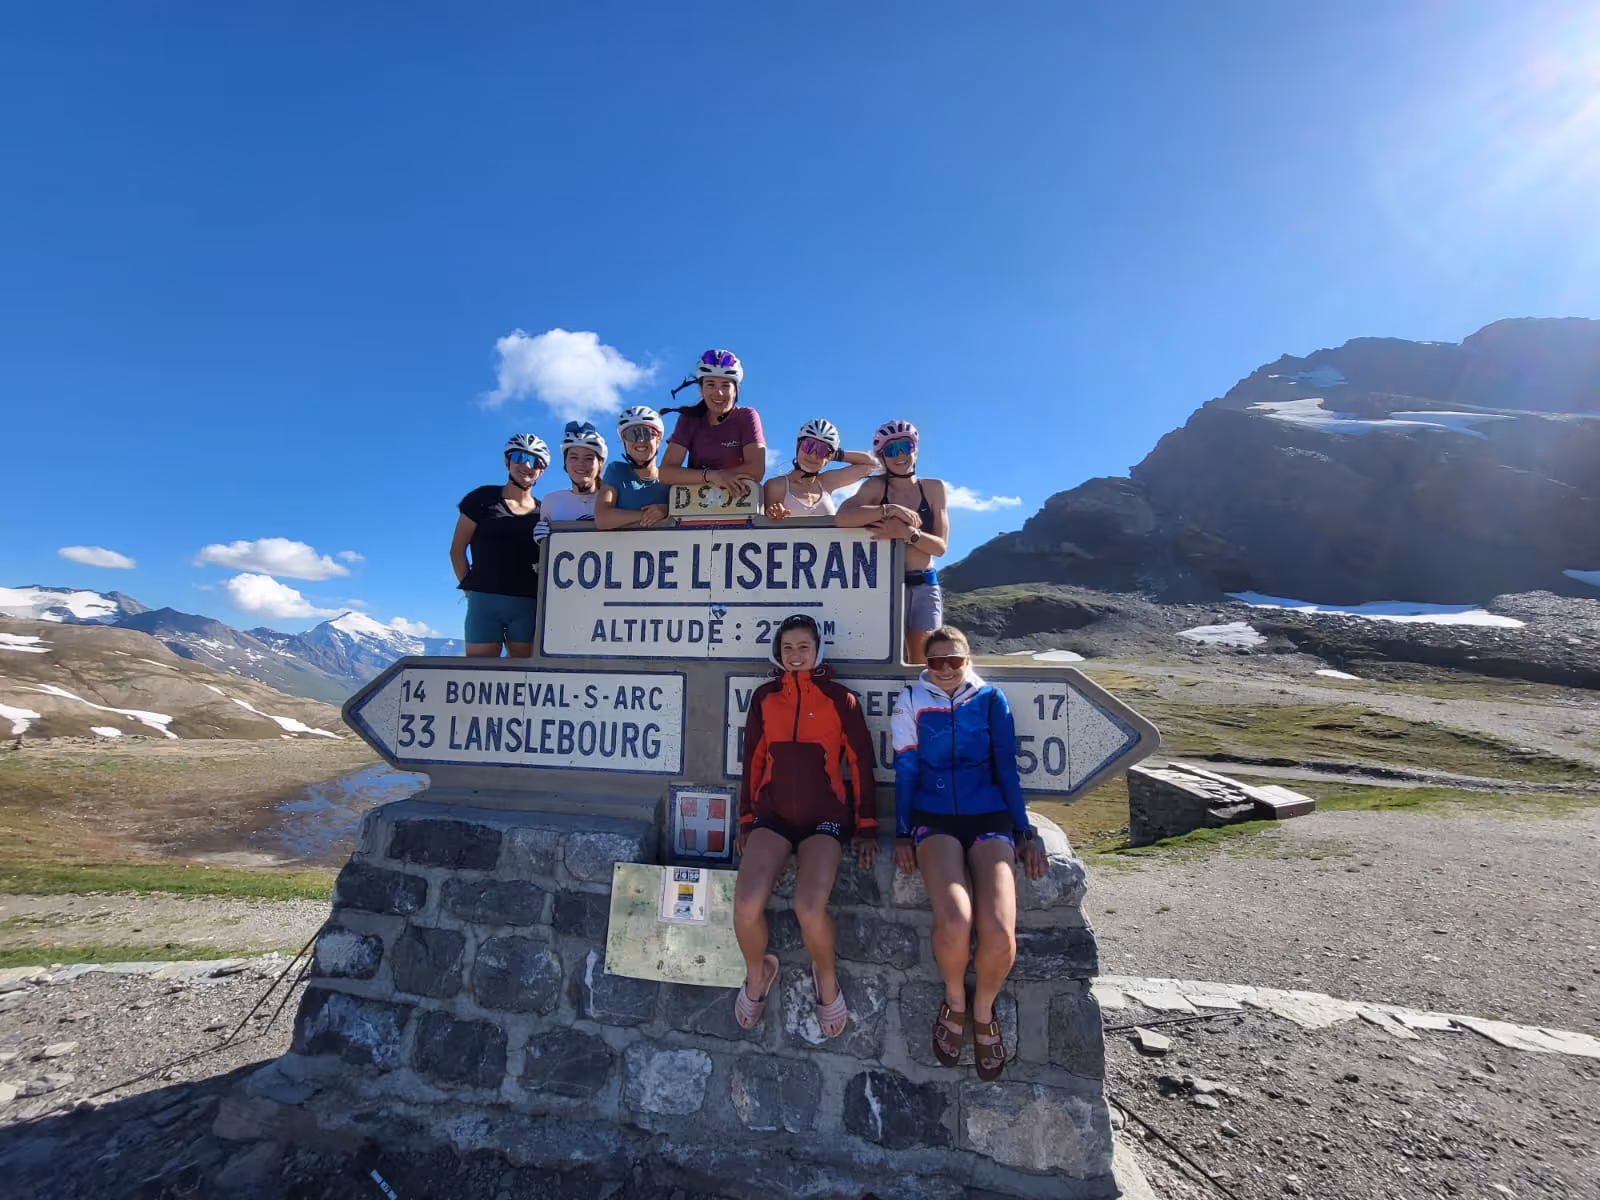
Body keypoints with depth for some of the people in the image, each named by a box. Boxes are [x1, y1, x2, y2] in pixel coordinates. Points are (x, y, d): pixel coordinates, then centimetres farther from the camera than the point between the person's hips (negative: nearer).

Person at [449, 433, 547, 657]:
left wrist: (540, 596, -1)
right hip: (484, 600, -2)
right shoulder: (483, 498, 7)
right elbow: (457, 550, 7)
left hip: (527, 605, 2)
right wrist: (471, 590, 0)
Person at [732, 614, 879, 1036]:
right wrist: (746, 820, 11)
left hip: (824, 817, -2)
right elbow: (752, 760, 12)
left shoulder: (840, 698, 1)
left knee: (809, 909, -25)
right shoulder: (764, 697, 8)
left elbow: (860, 762, 2)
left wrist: (866, 827, -1)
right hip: (773, 814, 2)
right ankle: (757, 974, 14)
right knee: (746, 904, -21)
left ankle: (827, 980, 10)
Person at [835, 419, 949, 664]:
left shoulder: (934, 488, 8)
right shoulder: (876, 487, 4)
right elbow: (843, 517, -16)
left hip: (924, 585, 2)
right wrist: (890, 509, -21)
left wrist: (907, 533, -17)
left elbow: (940, 546, 0)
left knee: (923, 664, -4)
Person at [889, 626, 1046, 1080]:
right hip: (934, 818, -1)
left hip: (989, 817, 1)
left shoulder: (991, 700, 10)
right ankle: (954, 1000, 7)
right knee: (954, 923, -28)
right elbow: (905, 771, 8)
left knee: (999, 931, -23)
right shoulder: (911, 701, 8)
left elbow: (1007, 769, 11)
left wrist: (1025, 833, 7)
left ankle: (983, 1011, 10)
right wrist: (902, 833, 3)